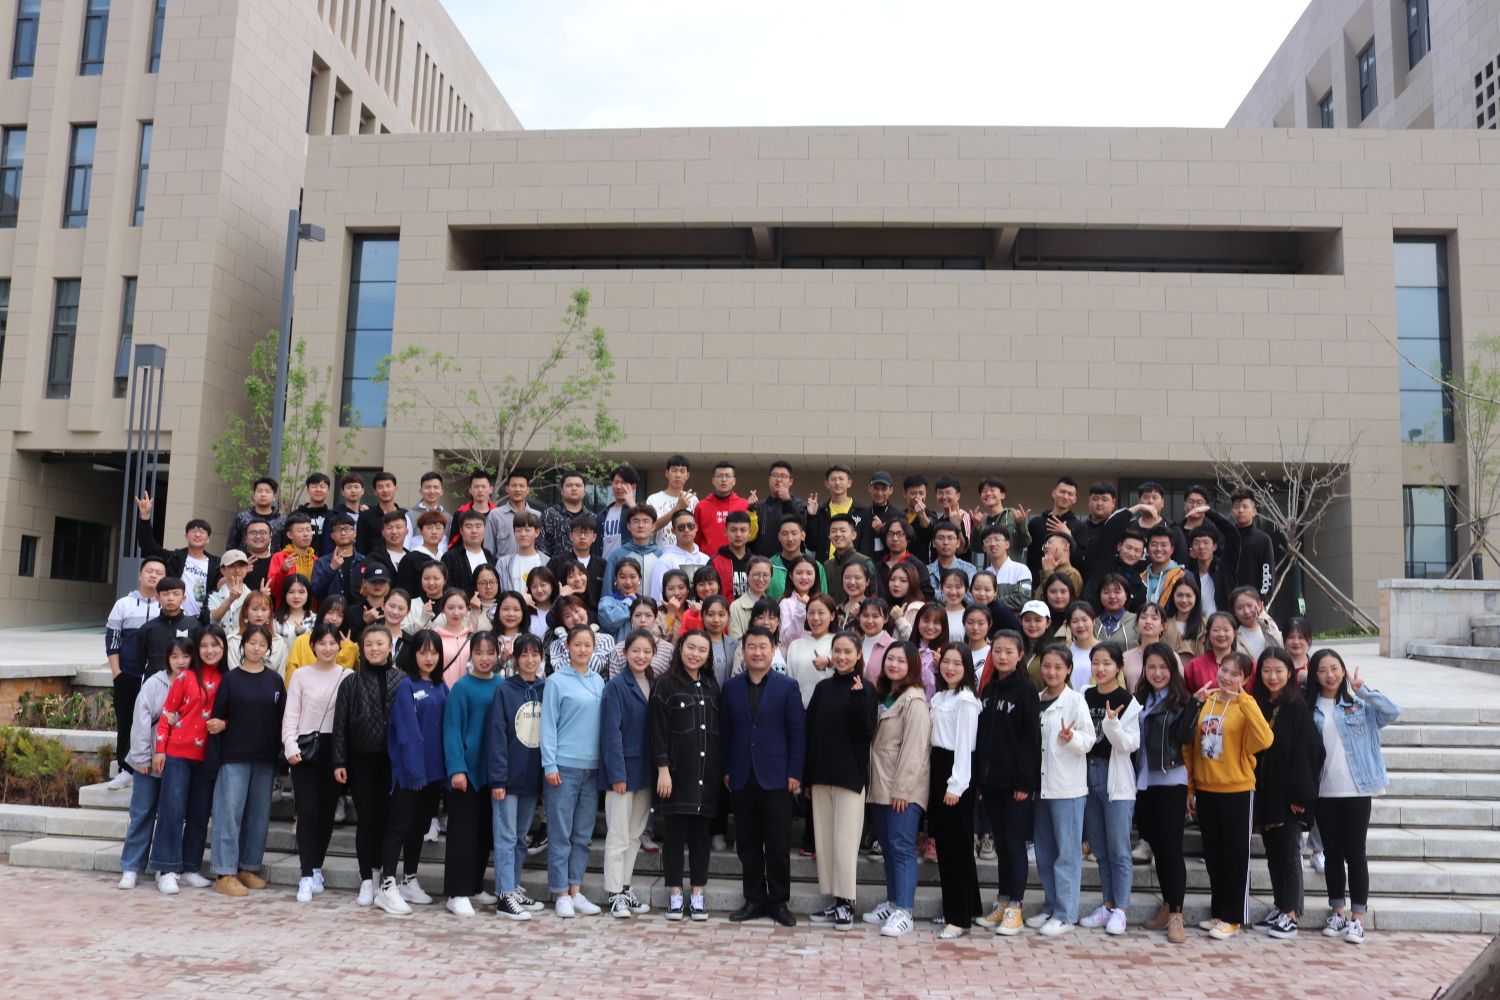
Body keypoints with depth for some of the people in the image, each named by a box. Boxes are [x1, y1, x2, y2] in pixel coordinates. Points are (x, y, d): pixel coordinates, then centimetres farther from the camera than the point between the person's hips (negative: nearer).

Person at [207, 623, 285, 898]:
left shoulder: (275, 680, 7)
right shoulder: (230, 679, 2)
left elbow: (282, 718, 8)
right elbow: (218, 716, 2)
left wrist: (282, 753, 2)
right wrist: (219, 725, -19)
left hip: (266, 758, 3)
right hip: (234, 756, -3)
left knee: (260, 813, 7)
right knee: (230, 812, -4)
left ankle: (249, 867, 18)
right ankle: (225, 873, 2)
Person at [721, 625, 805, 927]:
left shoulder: (788, 687, 1)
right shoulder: (731, 687, 9)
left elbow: (798, 732, -1)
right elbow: (724, 731, 10)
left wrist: (794, 773, -7)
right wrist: (725, 770, 4)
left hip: (775, 777, -3)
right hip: (742, 778, 3)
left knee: (778, 846, 1)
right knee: (747, 845, 9)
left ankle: (779, 902, 14)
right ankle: (754, 900, 20)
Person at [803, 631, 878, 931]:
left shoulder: (865, 690, -3)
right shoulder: (822, 688, 10)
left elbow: (866, 731, -11)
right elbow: (810, 729, 11)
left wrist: (858, 700, -25)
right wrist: (807, 773, 8)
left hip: (850, 774, -5)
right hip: (821, 773, 5)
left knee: (845, 839, -4)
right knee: (823, 839, 8)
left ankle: (845, 902, 5)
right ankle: (833, 900, 17)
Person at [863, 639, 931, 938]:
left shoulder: (914, 700, -11)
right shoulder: (882, 696, 17)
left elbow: (914, 748, -16)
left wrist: (902, 789, -18)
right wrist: (876, 785, 12)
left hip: (904, 789, -8)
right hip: (881, 786, 8)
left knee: (902, 847, -8)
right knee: (888, 848, 13)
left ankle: (904, 912, -6)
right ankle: (892, 903, 21)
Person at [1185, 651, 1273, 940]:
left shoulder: (1246, 706, -9)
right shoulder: (1205, 702, 5)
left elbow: (1264, 740, -28)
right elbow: (1191, 745, 10)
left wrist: (1244, 700, -28)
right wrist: (1190, 787, 9)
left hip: (1237, 790, -5)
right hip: (1205, 789, 5)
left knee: (1236, 855, 6)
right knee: (1213, 854, 14)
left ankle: (1232, 918, 16)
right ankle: (1218, 912, 28)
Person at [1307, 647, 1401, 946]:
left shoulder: (1359, 704, 0)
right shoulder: (1309, 708, 4)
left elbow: (1393, 712, -17)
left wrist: (1363, 688, -18)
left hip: (1356, 790, -2)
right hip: (1324, 792, 2)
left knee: (1355, 854, 2)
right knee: (1332, 853, 11)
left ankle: (1357, 918, 11)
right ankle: (1337, 912, 22)